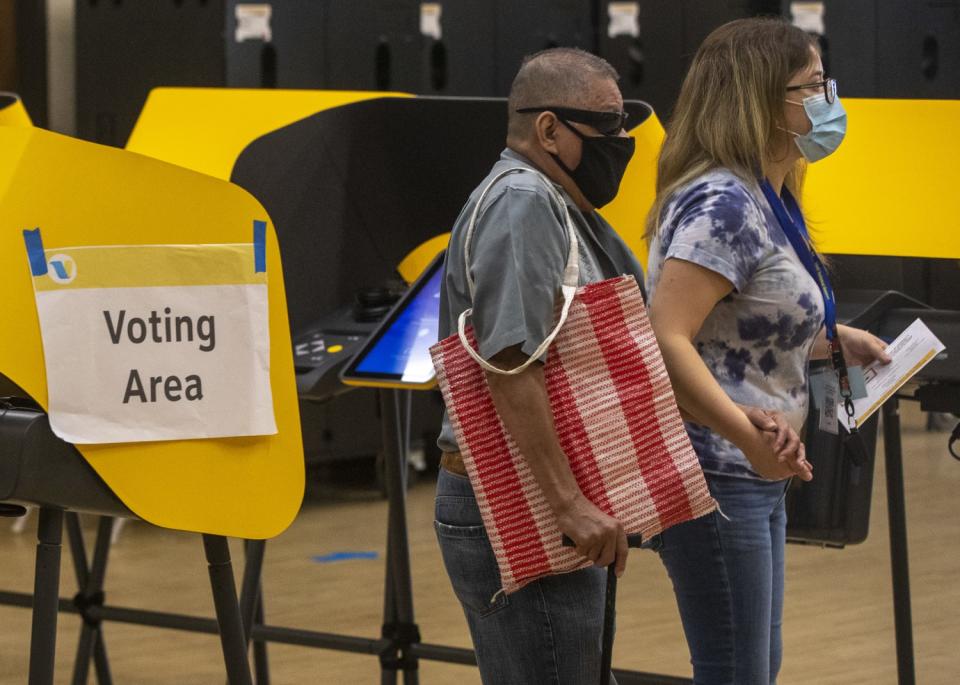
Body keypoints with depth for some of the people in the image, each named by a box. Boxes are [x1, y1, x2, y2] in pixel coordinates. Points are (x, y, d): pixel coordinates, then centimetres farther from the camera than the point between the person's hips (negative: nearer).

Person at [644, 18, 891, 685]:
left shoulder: (767, 203, 13)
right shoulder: (723, 204, -19)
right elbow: (664, 342, -28)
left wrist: (835, 341, 15)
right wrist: (751, 437, -36)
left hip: (754, 480, 10)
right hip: (712, 476, -10)